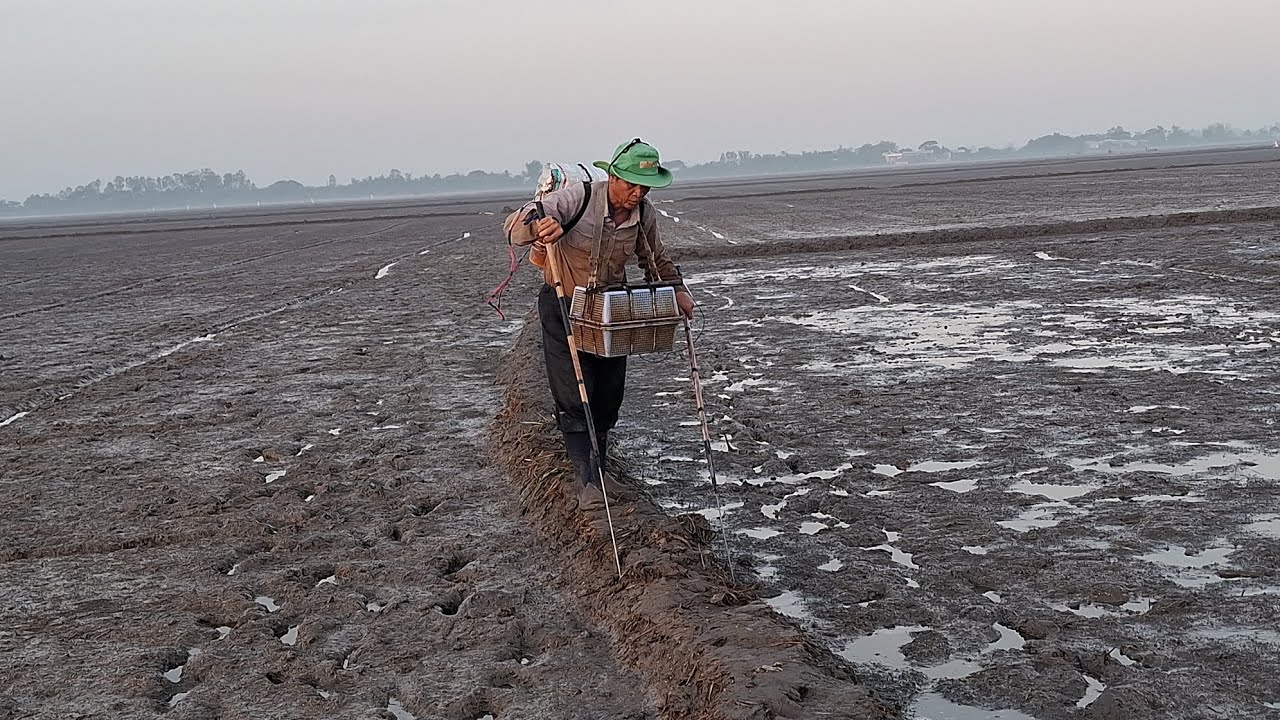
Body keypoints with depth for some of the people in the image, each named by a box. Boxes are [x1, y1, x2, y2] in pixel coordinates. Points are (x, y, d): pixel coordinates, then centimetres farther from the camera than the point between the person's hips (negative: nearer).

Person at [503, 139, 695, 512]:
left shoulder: (644, 214, -8)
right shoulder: (577, 197, -25)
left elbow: (655, 258, 13)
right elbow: (514, 225, -32)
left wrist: (677, 289, -2)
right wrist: (538, 226, -54)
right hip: (564, 305, -5)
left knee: (608, 394, 9)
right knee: (574, 397, -9)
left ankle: (599, 470, 25)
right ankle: (587, 482, -6)